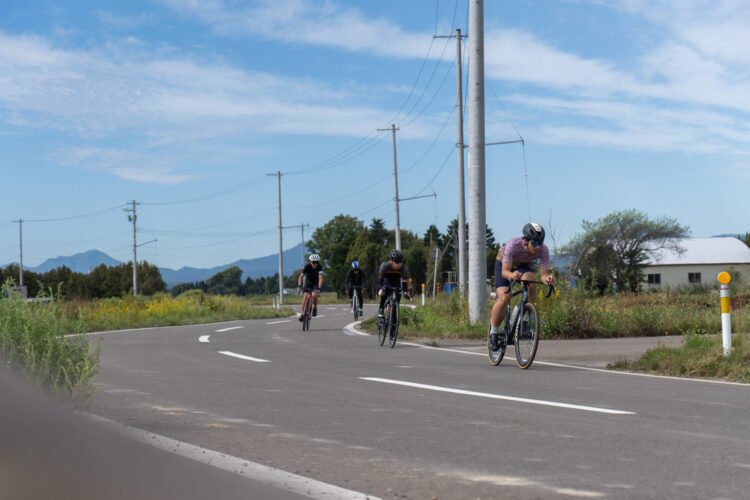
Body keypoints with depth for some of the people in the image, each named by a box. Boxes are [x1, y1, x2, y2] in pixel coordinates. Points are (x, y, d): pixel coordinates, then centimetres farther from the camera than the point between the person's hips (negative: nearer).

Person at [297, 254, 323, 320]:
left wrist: (318, 288, -49)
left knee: (314, 295, -25)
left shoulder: (319, 267, -26)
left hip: (316, 283, -1)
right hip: (308, 282, 1)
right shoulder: (307, 266, -24)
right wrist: (299, 286, -41)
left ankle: (314, 307, 3)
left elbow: (320, 278, -35)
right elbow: (301, 276, -27)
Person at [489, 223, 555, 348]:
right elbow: (505, 271, -40)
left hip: (525, 265, 2)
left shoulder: (543, 250, -31)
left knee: (530, 282, -33)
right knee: (504, 298, -21)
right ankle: (493, 331, 1)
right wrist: (512, 275, -62)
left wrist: (548, 277, -55)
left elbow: (544, 273, -31)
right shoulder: (513, 245, -39)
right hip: (504, 264, -2)